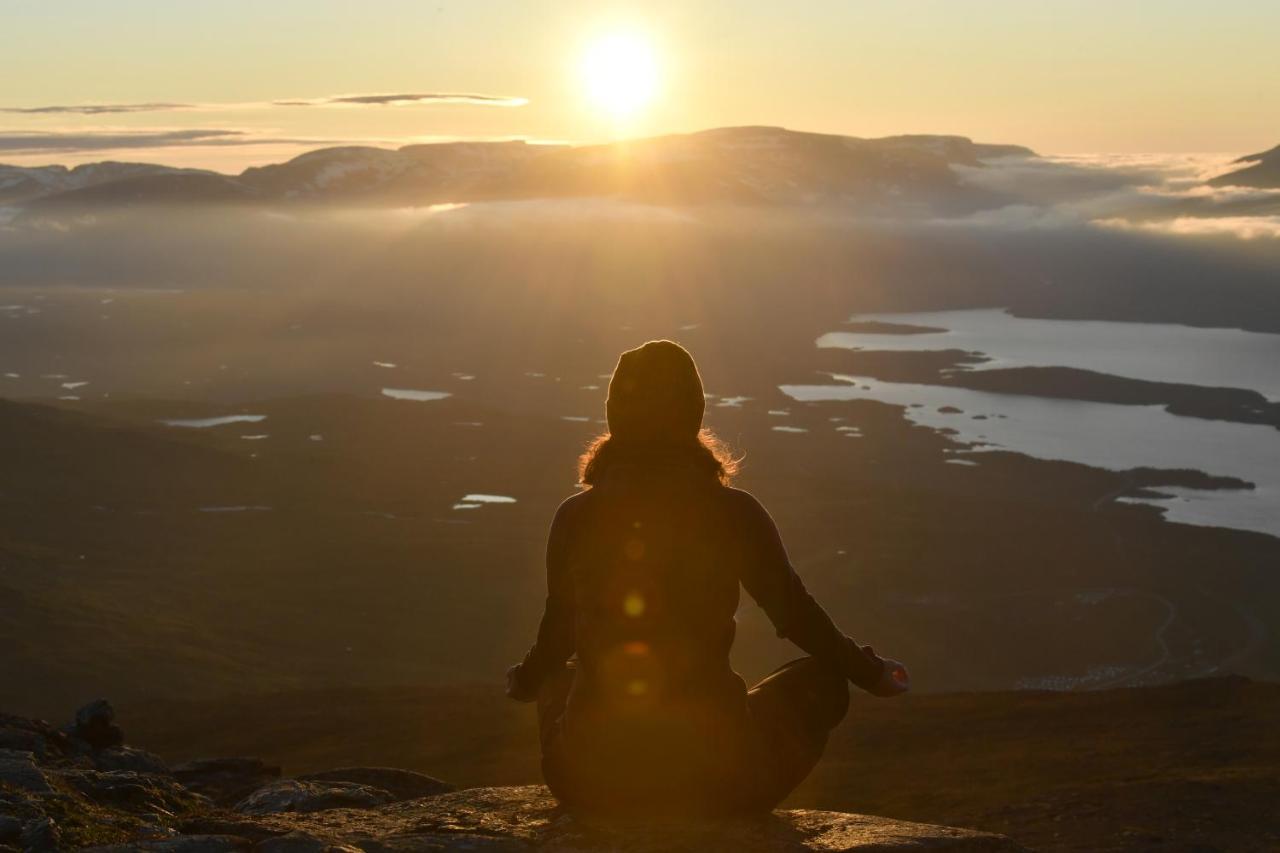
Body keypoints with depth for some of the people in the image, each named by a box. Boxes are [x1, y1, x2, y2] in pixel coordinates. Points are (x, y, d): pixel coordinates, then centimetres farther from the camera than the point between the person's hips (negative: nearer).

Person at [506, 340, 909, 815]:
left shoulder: (576, 517, -2)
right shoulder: (734, 514, -8)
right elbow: (798, 617, 5)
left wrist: (524, 681, 37)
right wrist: (871, 674, 25)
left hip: (589, 780, 3)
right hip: (711, 782, -2)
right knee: (821, 678, 23)